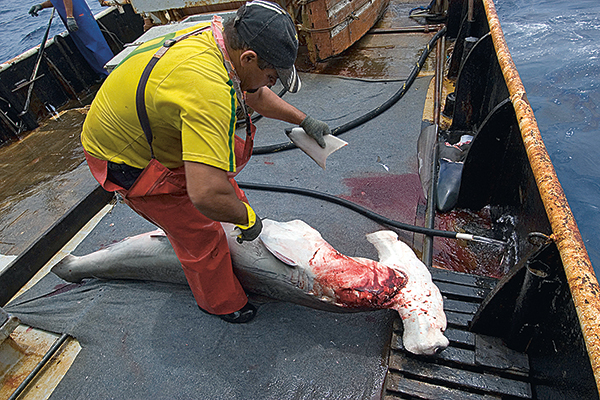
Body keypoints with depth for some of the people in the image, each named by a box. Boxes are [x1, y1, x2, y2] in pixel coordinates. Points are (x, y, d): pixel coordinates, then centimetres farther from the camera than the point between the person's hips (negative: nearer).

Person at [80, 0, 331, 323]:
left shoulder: (220, 36, -11)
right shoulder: (208, 89, -41)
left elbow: (256, 95, 8)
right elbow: (206, 194, -46)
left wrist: (304, 120, 10)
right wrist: (246, 218, -27)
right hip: (129, 162, -8)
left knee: (233, 150, 16)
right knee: (200, 234, 1)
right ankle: (221, 303, 27)